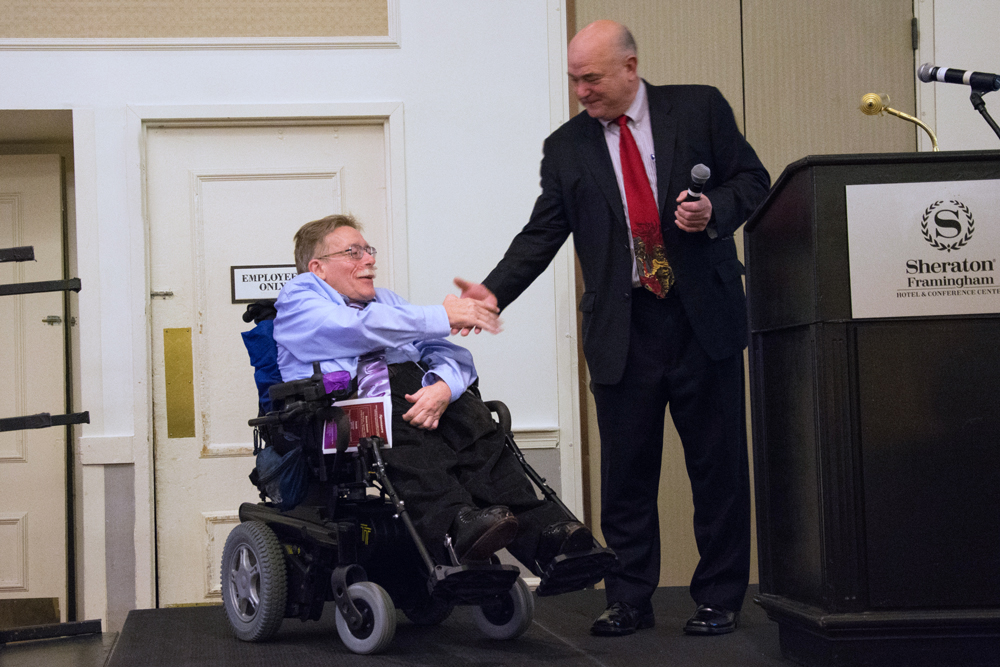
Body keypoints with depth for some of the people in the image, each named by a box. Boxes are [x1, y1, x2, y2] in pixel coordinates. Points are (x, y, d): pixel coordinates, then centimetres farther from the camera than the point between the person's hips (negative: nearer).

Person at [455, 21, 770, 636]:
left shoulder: (700, 108, 3)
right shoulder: (566, 147, 8)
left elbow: (753, 180, 6)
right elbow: (543, 233, 3)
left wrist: (714, 210, -15)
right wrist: (495, 292, -11)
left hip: (703, 317, -1)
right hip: (622, 329, 2)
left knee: (718, 466, 4)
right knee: (626, 472, 5)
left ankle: (719, 598, 16)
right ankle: (630, 600, 16)